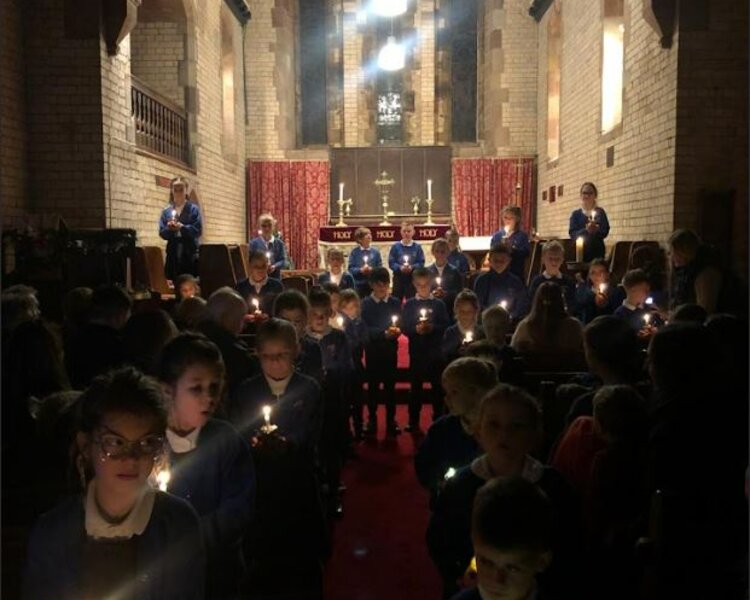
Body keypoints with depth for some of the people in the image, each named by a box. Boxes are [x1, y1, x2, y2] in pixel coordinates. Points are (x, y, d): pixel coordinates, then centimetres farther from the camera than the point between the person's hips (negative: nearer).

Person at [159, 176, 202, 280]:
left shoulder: (193, 209, 1)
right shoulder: (166, 211, 8)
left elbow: (198, 230, -7)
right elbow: (162, 233, 5)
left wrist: (182, 227, -19)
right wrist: (169, 228, -15)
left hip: (190, 253, -2)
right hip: (173, 253, 2)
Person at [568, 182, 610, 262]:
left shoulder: (600, 212, 8)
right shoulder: (576, 214, 9)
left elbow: (605, 231, 0)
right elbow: (572, 233, -2)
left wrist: (596, 230, -22)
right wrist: (586, 230, -20)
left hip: (597, 251, 0)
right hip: (580, 251, 0)